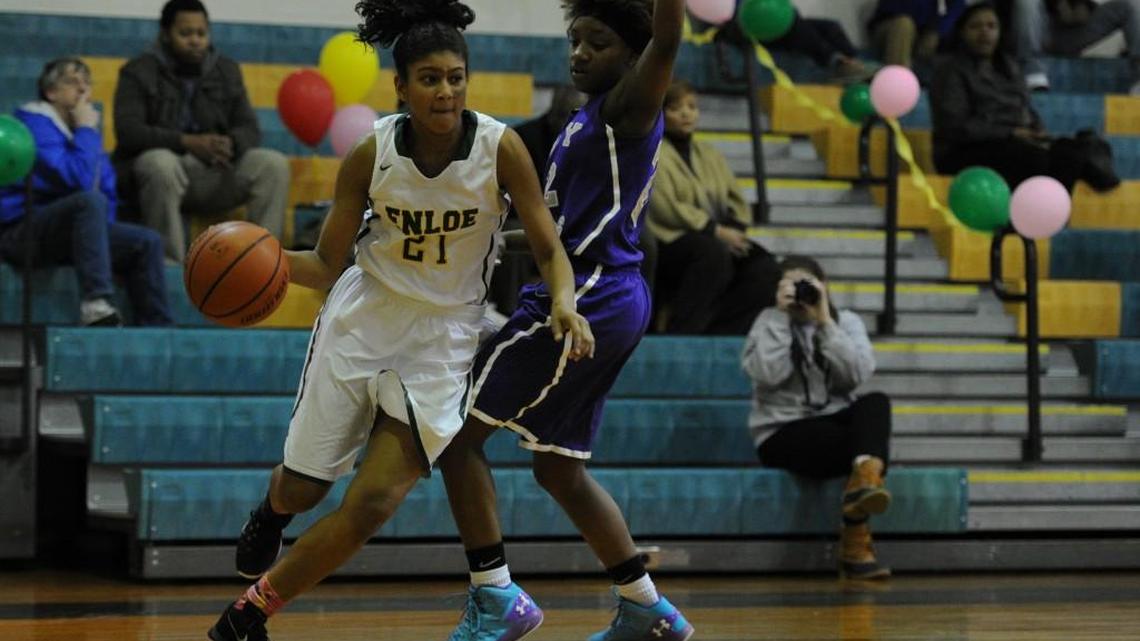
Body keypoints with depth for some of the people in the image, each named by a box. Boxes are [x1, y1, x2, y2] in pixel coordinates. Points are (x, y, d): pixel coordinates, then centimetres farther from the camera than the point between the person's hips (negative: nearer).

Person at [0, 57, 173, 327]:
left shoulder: (80, 126, 15)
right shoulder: (36, 122, -11)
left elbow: (107, 190, 18)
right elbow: (78, 179, -24)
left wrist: (103, 231, 0)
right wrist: (87, 130, -13)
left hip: (66, 230, 9)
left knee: (147, 242, -2)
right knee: (90, 200, -34)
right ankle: (95, 303, -44)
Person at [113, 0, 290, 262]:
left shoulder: (227, 71, 12)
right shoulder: (138, 72, -1)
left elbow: (250, 130, 6)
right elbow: (128, 131, -15)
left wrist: (229, 144, -20)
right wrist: (187, 142, -27)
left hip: (214, 171, 4)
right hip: (158, 167, -4)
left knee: (273, 164, -19)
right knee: (161, 164, -39)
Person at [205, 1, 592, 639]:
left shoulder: (500, 148, -16)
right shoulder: (372, 155, -13)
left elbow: (550, 249, -10)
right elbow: (327, 264, -4)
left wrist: (564, 305, -31)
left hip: (443, 339, -1)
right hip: (362, 321, 1)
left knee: (372, 505, -10)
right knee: (300, 489, 8)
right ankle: (270, 517, 48)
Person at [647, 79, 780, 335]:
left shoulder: (710, 155, 23)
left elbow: (738, 205, 20)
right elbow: (666, 208, -12)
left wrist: (733, 231, -3)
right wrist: (715, 230, -17)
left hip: (720, 239, 7)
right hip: (671, 244, -7)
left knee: (765, 269, -20)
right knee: (713, 252, -38)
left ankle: (715, 332, -25)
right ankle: (679, 332, -32)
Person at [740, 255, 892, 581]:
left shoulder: (846, 322, 11)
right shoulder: (769, 321, 5)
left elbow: (858, 374, -9)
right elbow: (767, 374, -15)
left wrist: (825, 321, -12)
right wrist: (782, 316, -12)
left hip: (835, 423, 3)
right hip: (782, 433, -3)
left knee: (877, 403, -31)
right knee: (862, 444, -32)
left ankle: (863, 480, -55)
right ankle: (856, 547, -31)